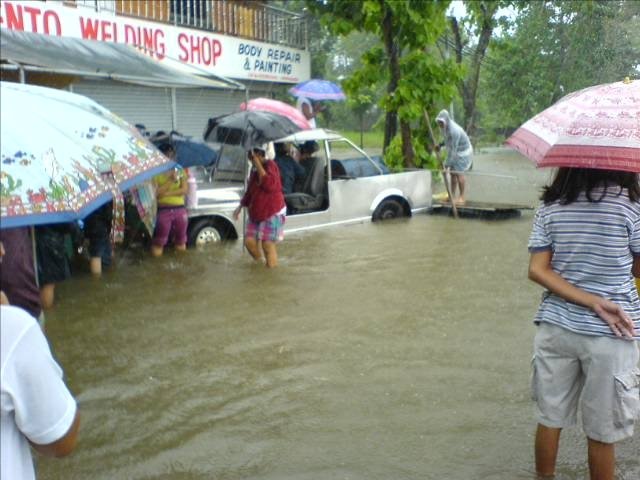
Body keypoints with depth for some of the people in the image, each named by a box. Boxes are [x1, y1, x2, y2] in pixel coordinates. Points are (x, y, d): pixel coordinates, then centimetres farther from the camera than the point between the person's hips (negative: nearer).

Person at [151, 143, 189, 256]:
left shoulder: (180, 171, 9)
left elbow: (184, 190, -1)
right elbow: (156, 192, -10)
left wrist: (166, 193, -9)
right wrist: (171, 180, -16)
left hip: (179, 208, 3)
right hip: (163, 209, -3)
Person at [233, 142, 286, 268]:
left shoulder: (270, 165, -15)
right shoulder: (254, 169, 9)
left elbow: (270, 185, -33)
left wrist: (258, 165, -29)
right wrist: (241, 206, 21)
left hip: (272, 213, -8)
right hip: (255, 214, 8)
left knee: (267, 245, -7)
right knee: (249, 241, 4)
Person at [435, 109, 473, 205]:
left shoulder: (454, 131, -33)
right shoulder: (446, 127, -6)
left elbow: (453, 149, -32)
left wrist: (447, 165, -30)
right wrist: (440, 145, -1)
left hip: (462, 152, -9)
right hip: (455, 151, 9)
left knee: (459, 174, -5)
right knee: (452, 173, 8)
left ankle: (462, 198, 7)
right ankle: (452, 196, 15)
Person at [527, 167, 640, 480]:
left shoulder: (550, 205, 0)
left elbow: (537, 270, -7)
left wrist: (592, 302, -10)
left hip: (556, 327, 4)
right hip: (609, 335, -3)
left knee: (549, 417, 16)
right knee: (602, 433, 10)